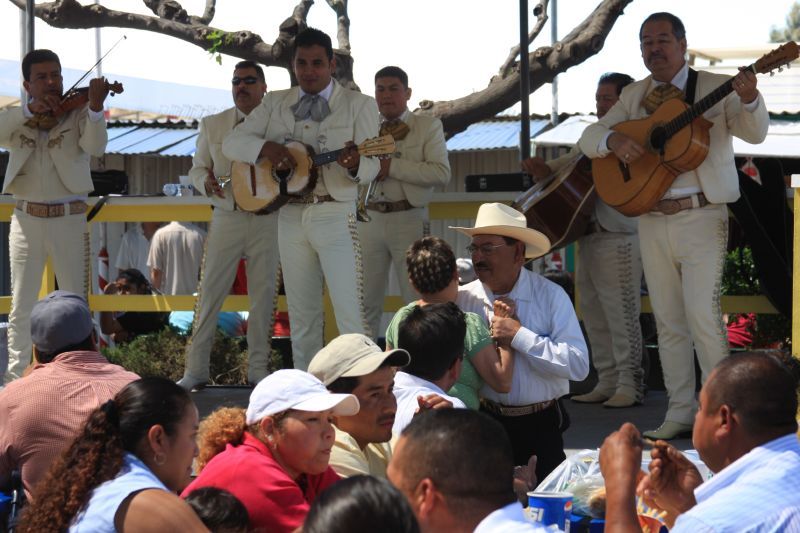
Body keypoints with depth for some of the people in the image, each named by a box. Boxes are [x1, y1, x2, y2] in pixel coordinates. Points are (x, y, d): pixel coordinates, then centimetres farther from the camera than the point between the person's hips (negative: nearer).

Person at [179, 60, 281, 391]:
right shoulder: (212, 125, 11)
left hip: (268, 218, -1)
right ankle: (195, 369, 5)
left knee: (263, 296, 3)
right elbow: (197, 168, 13)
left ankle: (258, 369, 13)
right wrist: (207, 182, -10)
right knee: (209, 293, -1)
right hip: (226, 217, 1)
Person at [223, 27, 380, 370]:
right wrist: (266, 148, -16)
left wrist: (354, 165, -32)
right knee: (302, 317, 10)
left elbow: (371, 167, -7)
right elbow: (231, 143, 5)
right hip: (290, 216, 4)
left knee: (350, 315, -10)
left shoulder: (359, 105, 0)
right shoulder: (275, 104, 10)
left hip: (336, 216, -4)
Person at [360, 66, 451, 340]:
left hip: (408, 221, -3)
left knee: (417, 301, -1)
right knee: (365, 302, 5)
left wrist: (392, 166, -14)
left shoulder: (428, 126, 4)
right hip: (370, 220, 3)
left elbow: (442, 173, -9)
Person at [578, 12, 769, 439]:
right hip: (652, 221, 5)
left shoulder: (716, 88, -1)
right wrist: (614, 141, -13)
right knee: (668, 321, 7)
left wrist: (749, 101, -33)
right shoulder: (634, 96, 12)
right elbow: (588, 138, 10)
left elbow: (754, 133, -11)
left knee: (702, 315, -13)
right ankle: (681, 413, 14)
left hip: (701, 217, -5)